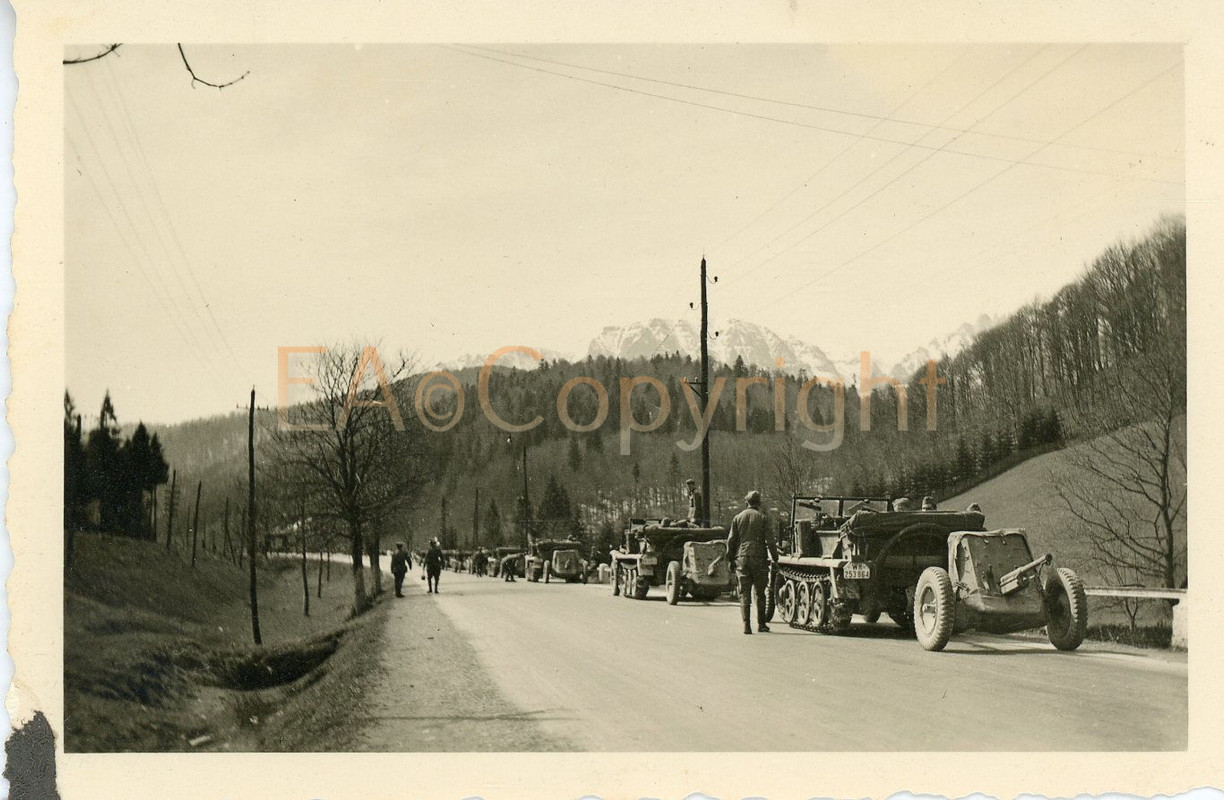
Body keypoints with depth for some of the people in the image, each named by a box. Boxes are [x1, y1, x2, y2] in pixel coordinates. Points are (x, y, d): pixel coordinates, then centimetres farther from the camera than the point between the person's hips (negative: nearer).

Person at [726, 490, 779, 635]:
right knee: (759, 593, 10)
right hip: (759, 558, -1)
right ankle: (761, 624, 14)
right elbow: (770, 541, -4)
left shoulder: (737, 518, 5)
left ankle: (746, 625, -4)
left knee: (744, 593, 2)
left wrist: (730, 559, 12)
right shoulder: (763, 518, -1)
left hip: (741, 558, 1)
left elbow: (731, 540, 5)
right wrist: (775, 558, 5)